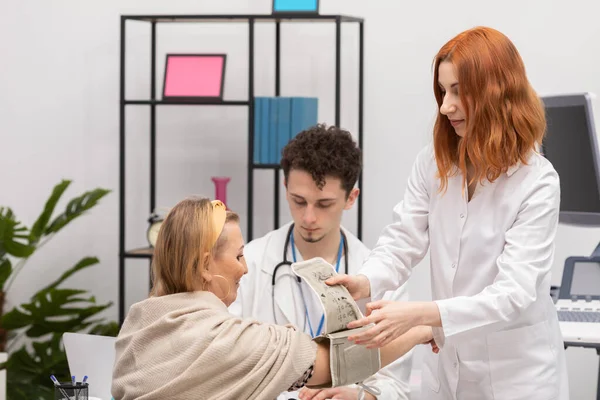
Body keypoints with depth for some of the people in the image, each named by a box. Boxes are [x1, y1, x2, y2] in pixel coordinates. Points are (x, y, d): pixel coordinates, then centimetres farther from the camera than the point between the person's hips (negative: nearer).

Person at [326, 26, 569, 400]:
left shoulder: (537, 182, -17)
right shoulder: (433, 163, -2)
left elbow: (513, 293, -24)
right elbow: (402, 242, -7)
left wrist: (418, 315, -36)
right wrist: (365, 282, -30)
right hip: (447, 366, 4)